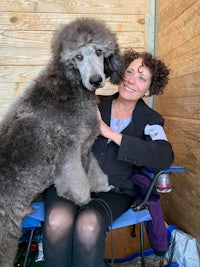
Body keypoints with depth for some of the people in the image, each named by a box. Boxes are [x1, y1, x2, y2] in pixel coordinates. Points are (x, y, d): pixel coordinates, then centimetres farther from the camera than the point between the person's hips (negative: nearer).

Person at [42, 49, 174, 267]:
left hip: (113, 191, 0)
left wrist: (109, 132, -14)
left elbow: (164, 158, -13)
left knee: (89, 225, -32)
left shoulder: (150, 120, 7)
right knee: (58, 221, -30)